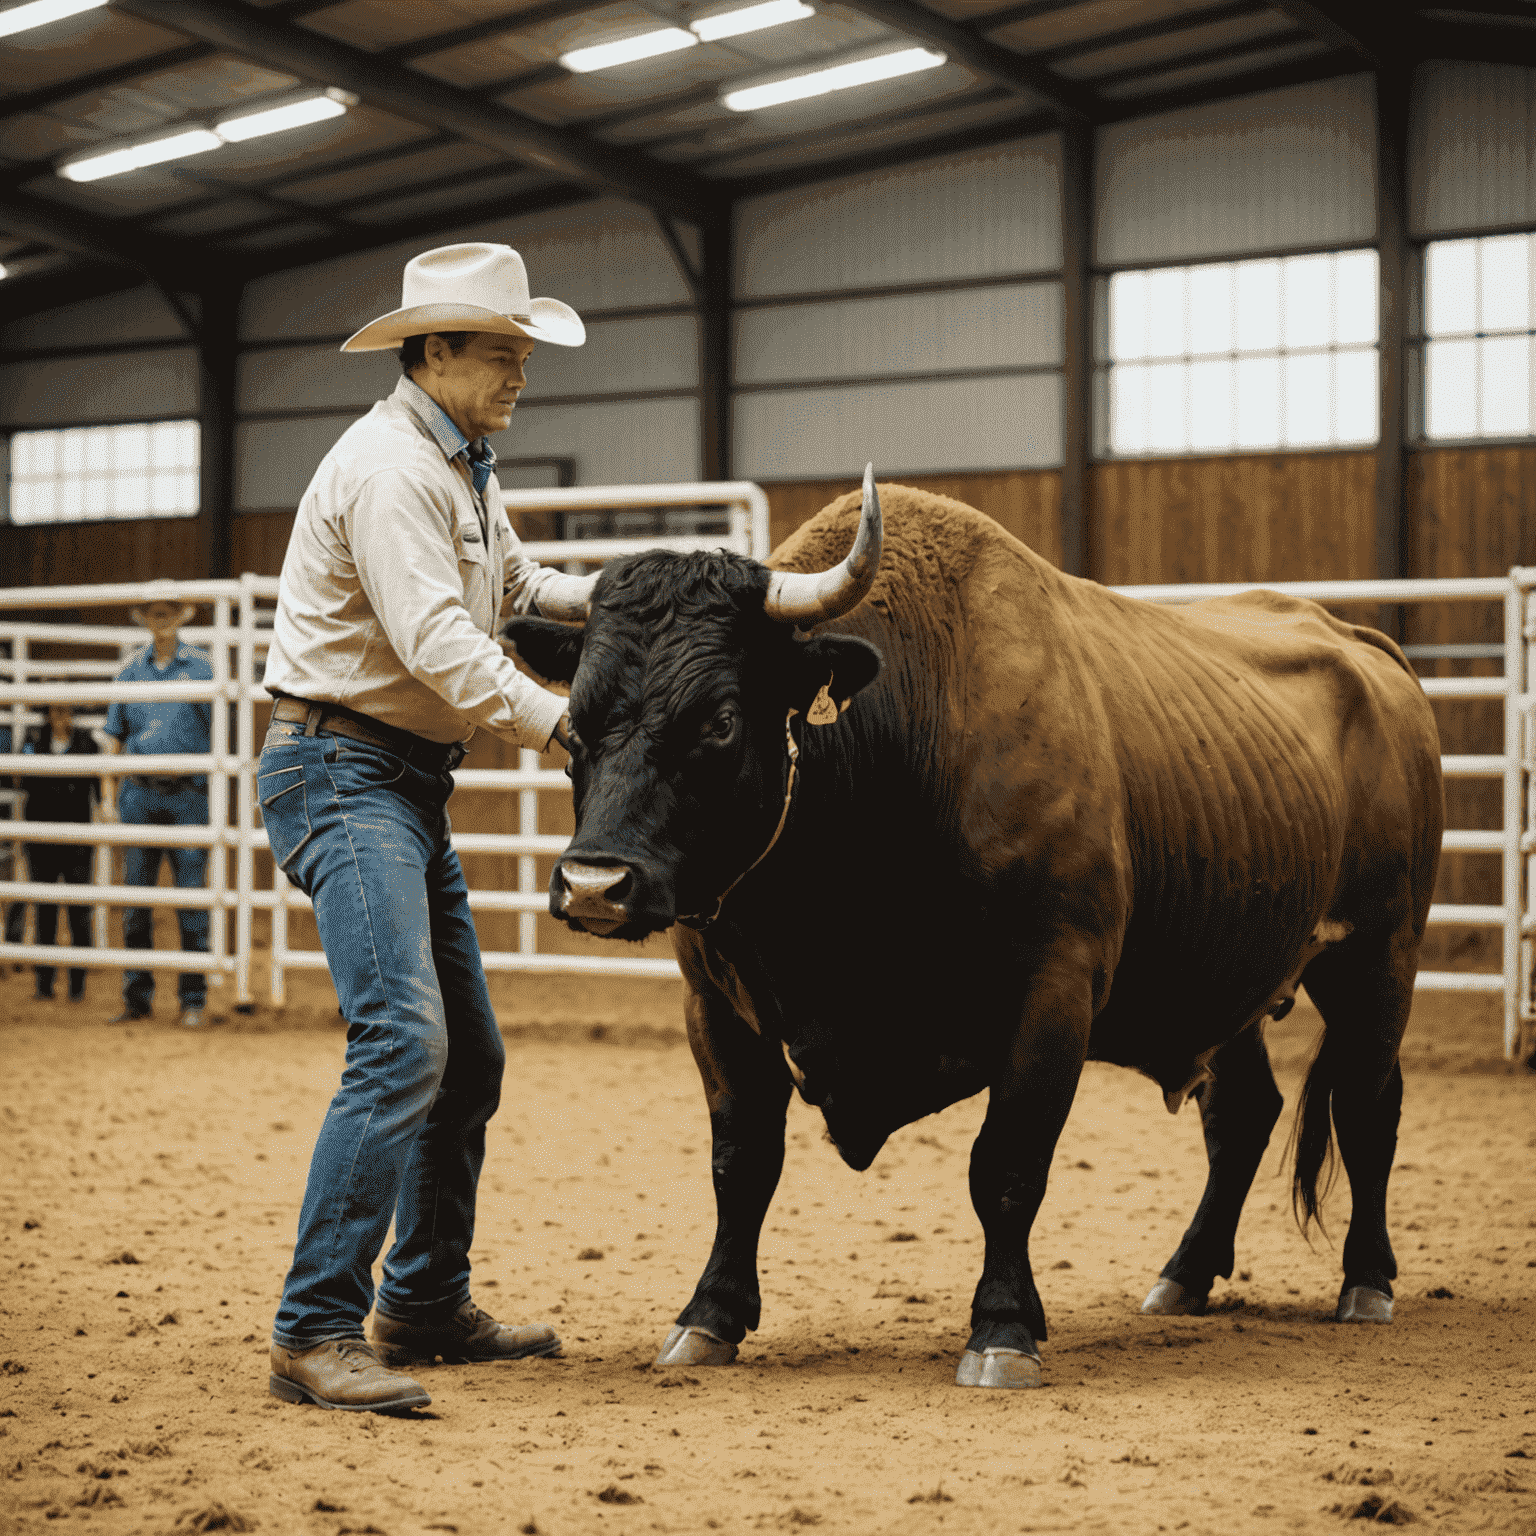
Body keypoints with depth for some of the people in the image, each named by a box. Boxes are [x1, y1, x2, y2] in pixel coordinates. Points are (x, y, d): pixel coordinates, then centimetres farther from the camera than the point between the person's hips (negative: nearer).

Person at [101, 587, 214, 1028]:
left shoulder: (201, 667, 4)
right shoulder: (130, 673, 12)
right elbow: (114, 738, 14)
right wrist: (108, 795, 7)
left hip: (187, 796, -3)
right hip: (139, 795, 3)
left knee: (191, 897, -4)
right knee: (135, 900, 4)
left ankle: (194, 999, 1)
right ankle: (137, 997, 12)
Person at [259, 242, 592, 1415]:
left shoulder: (464, 470, 17)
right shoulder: (390, 468, -15)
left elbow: (515, 588, 28)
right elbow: (435, 643, -24)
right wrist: (560, 723, -25)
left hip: (410, 785, 11)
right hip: (343, 771, -11)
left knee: (470, 1053, 14)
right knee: (402, 1041, -21)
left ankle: (426, 1305, 25)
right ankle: (317, 1333, -20)